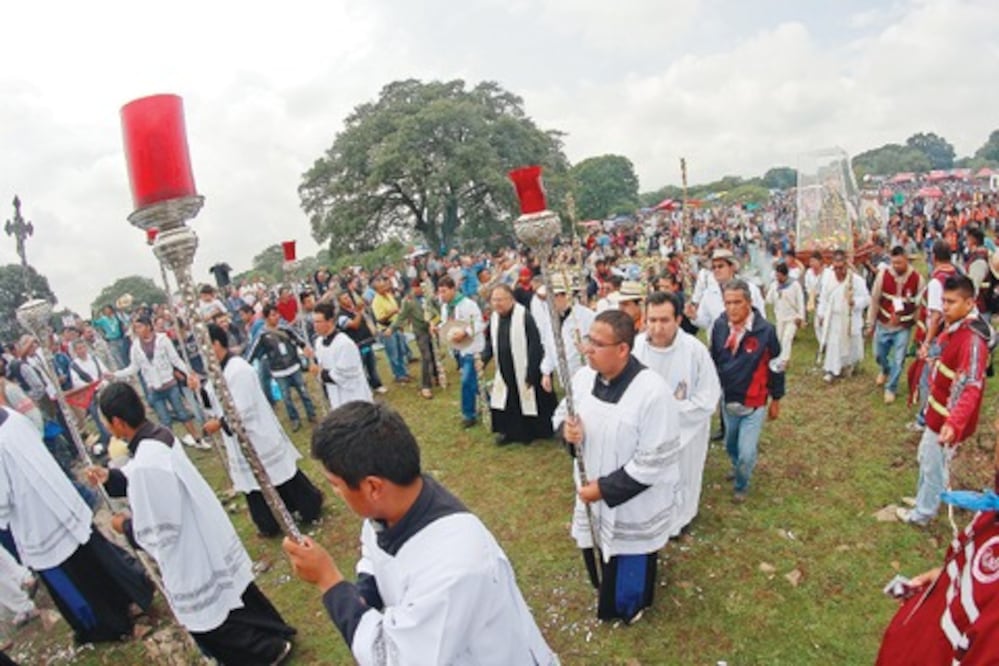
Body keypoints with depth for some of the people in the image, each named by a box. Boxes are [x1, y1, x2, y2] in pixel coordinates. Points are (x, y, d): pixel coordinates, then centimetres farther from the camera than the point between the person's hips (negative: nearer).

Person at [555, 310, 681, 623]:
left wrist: (604, 488, -22)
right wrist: (566, 428, -17)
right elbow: (562, 412, 7)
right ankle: (606, 594, 59)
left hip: (635, 503, -6)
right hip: (592, 491, 6)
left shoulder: (653, 392, -31)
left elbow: (654, 462, -26)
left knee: (629, 564, 18)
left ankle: (631, 606, 51)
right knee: (594, 550, 27)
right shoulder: (583, 376, -10)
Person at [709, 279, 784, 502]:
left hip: (754, 404, -4)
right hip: (727, 400, 4)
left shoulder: (766, 330, -20)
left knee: (746, 453, -4)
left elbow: (776, 367, -8)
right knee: (731, 446, 23)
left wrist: (776, 400, 0)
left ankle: (741, 485, 26)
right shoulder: (719, 326, -10)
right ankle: (737, 467, 54)